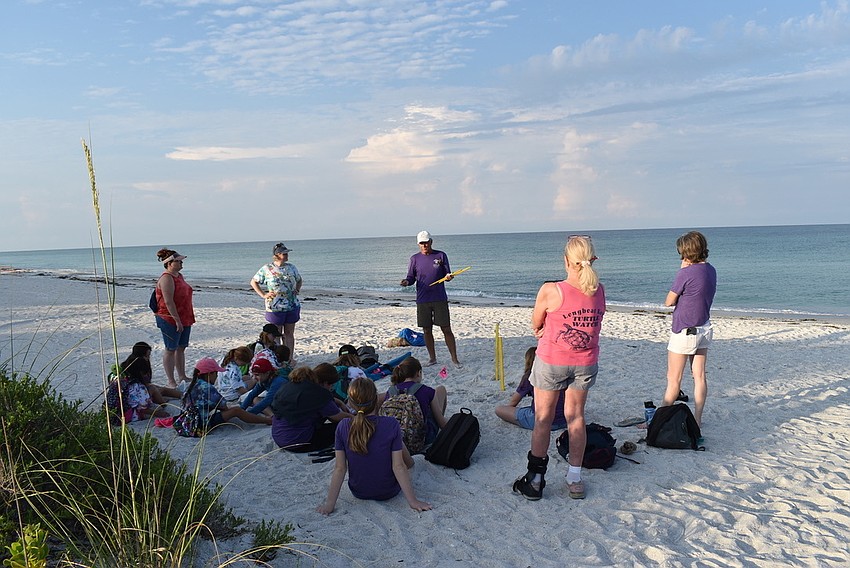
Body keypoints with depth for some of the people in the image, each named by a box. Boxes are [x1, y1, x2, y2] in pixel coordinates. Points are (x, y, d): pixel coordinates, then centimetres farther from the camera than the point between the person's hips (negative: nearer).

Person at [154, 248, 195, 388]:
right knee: (171, 349, 0)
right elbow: (168, 302, -22)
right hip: (170, 320, -9)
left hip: (184, 320, 9)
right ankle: (171, 381, 7)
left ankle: (182, 377, 24)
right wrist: (177, 320, -23)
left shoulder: (179, 276, 13)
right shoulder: (166, 279, -17)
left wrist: (189, 318, 20)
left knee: (181, 348, 15)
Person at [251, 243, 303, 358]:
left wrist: (297, 289, 5)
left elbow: (299, 280, 23)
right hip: (275, 307, -3)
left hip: (292, 306, 3)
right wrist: (263, 295, -4)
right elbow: (253, 282, 5)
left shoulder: (291, 267, 7)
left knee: (289, 333, 8)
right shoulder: (266, 269, -4)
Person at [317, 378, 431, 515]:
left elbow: (339, 468, -14)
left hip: (358, 492, 2)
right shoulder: (391, 425, -23)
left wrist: (330, 503, -6)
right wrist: (413, 501, -12)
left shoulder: (343, 427, -16)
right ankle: (410, 462, 47)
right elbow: (398, 466, -20)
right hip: (388, 492, -2)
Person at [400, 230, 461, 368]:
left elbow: (447, 275, 3)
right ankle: (432, 358, 21)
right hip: (422, 300, 2)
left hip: (440, 299, -2)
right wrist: (406, 282, -15)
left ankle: (454, 358, 7)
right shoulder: (415, 259, 6)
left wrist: (448, 277, -20)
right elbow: (411, 278, 8)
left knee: (446, 329, -1)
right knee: (427, 331, 8)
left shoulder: (441, 255, 3)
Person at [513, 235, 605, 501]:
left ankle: (535, 480, 19)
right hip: (586, 363, 4)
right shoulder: (599, 291, -5)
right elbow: (590, 323, 7)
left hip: (552, 361, -4)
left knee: (543, 419, 9)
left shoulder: (550, 290, -19)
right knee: (576, 417, 16)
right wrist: (551, 329, 2)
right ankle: (575, 479, 25)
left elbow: (535, 325, -5)